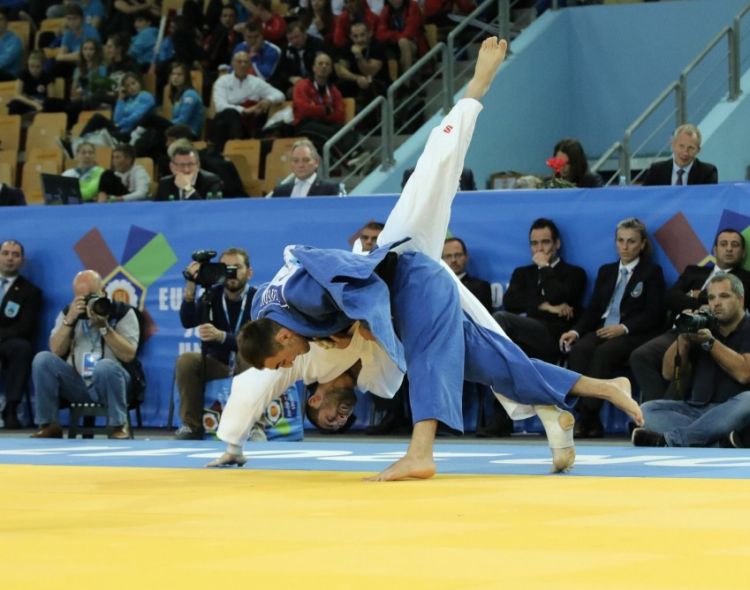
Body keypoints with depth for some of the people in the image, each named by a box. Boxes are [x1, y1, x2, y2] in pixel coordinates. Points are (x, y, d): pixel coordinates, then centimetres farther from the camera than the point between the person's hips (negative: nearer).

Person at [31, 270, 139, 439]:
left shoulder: (123, 313, -1)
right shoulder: (68, 313, 9)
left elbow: (128, 355, -12)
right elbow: (56, 351, -4)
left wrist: (104, 327, -19)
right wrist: (70, 320, -14)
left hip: (110, 382, -3)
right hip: (75, 385, 3)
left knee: (106, 366, -37)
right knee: (43, 359, -20)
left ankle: (119, 426, -19)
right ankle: (48, 425, -12)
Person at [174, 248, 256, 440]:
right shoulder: (213, 294, -3)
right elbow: (188, 321, -18)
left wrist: (221, 336, -40)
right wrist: (190, 287, -33)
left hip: (248, 366, -3)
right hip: (217, 364, 3)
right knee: (186, 361, -25)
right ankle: (192, 425, -16)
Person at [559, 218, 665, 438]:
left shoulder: (652, 272, 11)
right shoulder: (606, 271, 26)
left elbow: (654, 316, -1)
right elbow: (593, 309, 18)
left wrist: (623, 328, -17)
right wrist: (576, 331, -3)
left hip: (634, 336, -4)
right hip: (603, 331, 4)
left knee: (604, 352, -35)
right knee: (579, 350, -30)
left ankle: (587, 417, -38)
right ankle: (590, 422, -36)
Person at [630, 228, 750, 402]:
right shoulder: (694, 272, 29)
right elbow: (670, 298, 12)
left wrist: (699, 296, 8)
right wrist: (698, 305, -3)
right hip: (679, 331, 5)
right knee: (640, 355, -24)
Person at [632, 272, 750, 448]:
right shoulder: (703, 327, 13)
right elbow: (669, 373, 9)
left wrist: (710, 342, -16)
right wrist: (683, 338, -6)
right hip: (696, 409, 5)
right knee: (647, 411, -16)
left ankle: (669, 440, -38)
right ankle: (720, 436, -35)